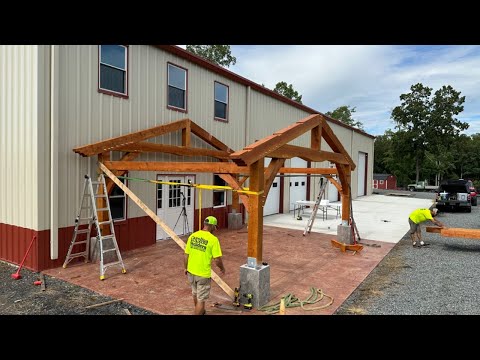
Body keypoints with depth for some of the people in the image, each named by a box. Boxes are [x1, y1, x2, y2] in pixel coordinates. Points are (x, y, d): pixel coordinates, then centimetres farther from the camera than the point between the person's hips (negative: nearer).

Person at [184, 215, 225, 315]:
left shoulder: (192, 236, -3)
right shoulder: (213, 239, -18)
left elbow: (186, 255, 4)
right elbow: (217, 260, -17)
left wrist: (186, 268, 18)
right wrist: (222, 268, 2)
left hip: (191, 271, 6)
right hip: (203, 274, -6)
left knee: (195, 294, 28)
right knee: (201, 299, 9)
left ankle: (200, 311, 50)